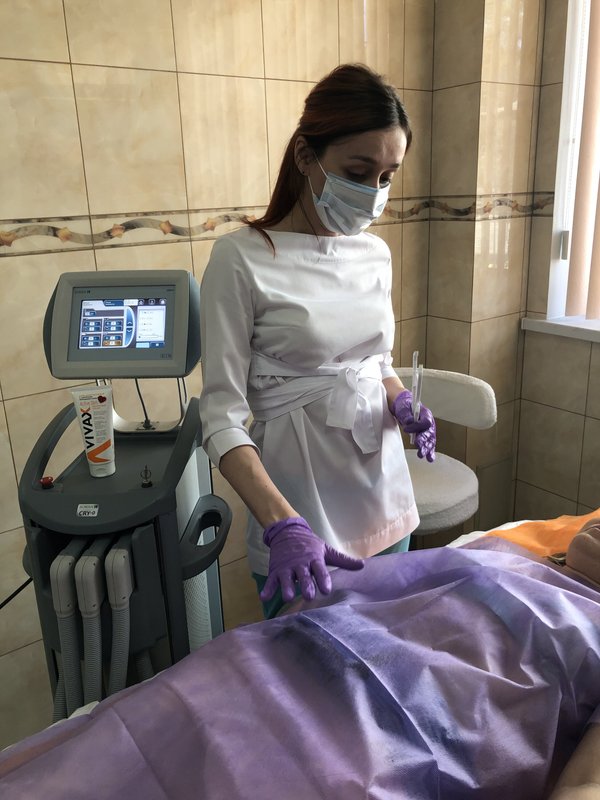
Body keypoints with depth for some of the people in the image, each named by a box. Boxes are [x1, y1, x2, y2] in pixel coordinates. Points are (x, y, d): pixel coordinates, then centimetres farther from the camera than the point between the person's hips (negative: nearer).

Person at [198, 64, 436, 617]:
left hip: (385, 492, 6)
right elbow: (222, 415, -17)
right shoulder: (242, 259, -15)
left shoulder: (375, 253, 3)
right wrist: (283, 525, -28)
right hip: (298, 506, -5)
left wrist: (400, 402, -6)